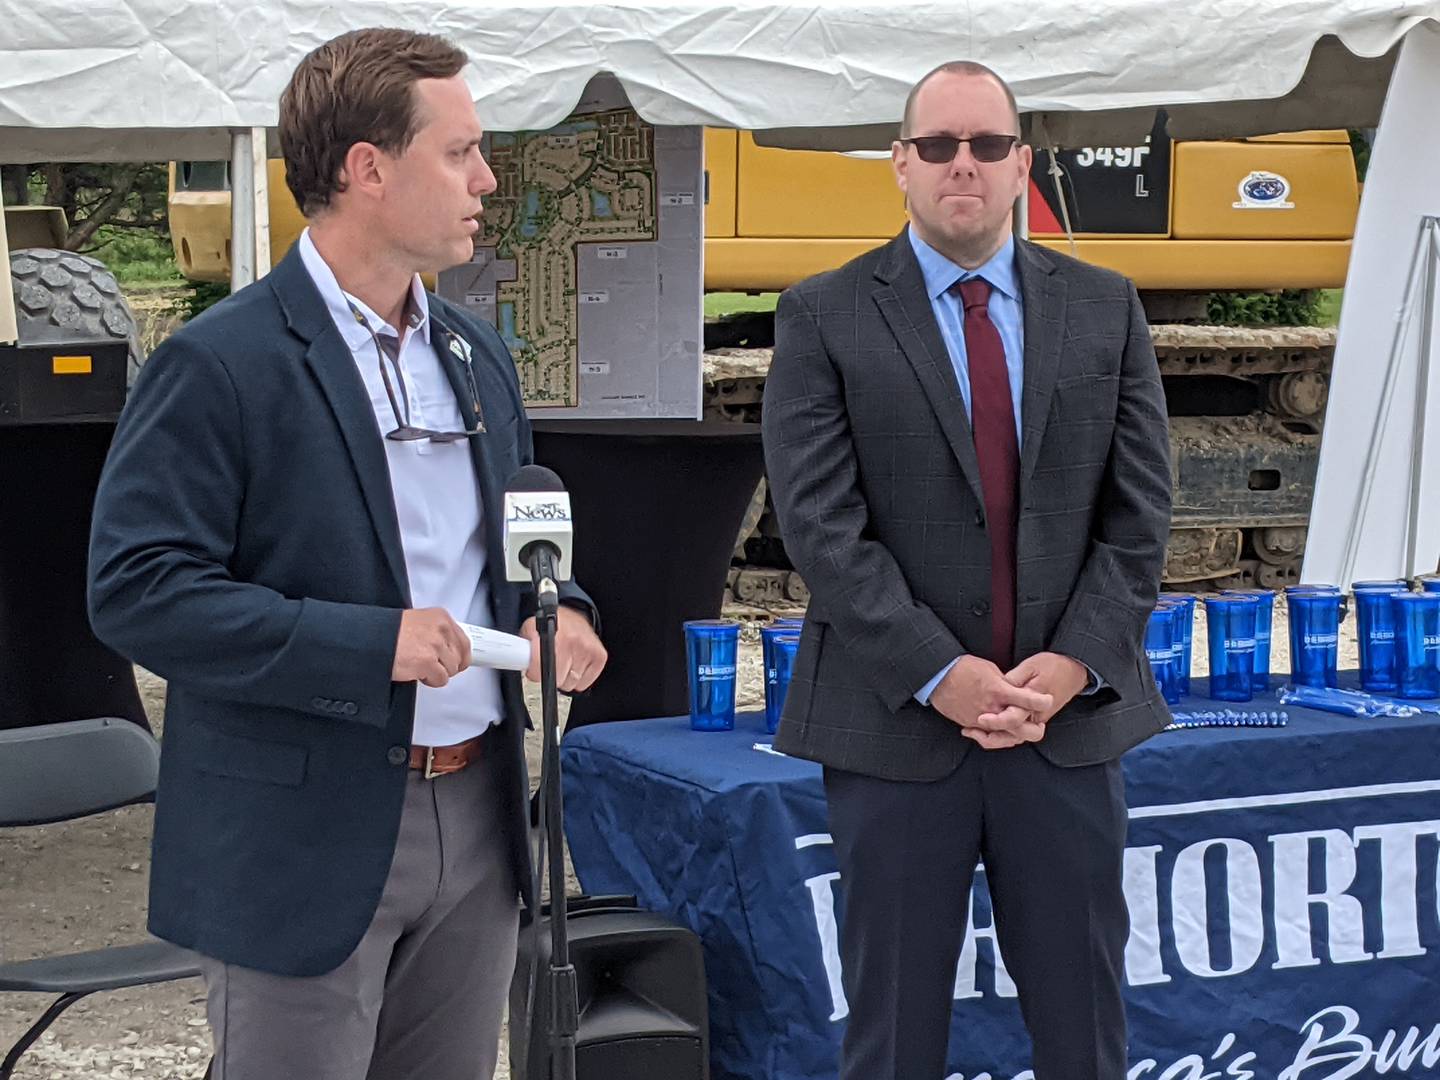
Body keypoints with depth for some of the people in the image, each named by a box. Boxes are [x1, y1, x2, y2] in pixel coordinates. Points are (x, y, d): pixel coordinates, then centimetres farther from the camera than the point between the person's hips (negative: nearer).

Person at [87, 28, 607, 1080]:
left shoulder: (478, 354, 12)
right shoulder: (220, 363, -13)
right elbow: (137, 589, -18)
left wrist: (559, 608, 0)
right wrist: (367, 644, -24)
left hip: (478, 817, 7)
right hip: (306, 834, -7)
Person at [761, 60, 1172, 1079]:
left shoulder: (1106, 309, 8)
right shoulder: (822, 318, -1)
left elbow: (1139, 510, 4)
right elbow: (822, 524, -8)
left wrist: (1073, 664, -9)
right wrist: (939, 674, -15)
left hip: (1071, 714, 3)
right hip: (898, 724, -2)